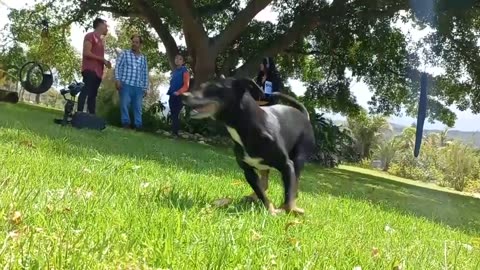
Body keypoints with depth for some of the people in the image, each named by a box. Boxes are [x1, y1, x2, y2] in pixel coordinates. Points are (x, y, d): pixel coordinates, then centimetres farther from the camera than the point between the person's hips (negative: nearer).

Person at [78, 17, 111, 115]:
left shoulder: (101, 40, 26)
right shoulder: (90, 36, 0)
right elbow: (87, 52, -11)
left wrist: (105, 62, 8)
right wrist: (103, 59, -11)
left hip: (97, 71, 9)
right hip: (90, 70, -9)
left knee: (93, 95, 5)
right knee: (86, 92, -16)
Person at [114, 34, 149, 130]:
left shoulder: (143, 58, 17)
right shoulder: (124, 53, 9)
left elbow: (145, 74, 17)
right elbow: (118, 67, 2)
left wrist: (145, 88, 12)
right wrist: (117, 79, -10)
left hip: (138, 87, 2)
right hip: (125, 84, -2)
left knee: (138, 106, 1)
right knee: (125, 104, -5)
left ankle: (138, 124, 4)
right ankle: (126, 122, 3)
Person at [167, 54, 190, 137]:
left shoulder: (184, 71, -6)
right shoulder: (174, 71, 17)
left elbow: (186, 86, -13)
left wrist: (178, 92, -25)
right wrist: (169, 91, 11)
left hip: (179, 96, -7)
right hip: (172, 96, 7)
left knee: (176, 115, -9)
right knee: (172, 114, 9)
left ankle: (175, 132, -6)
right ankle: (173, 131, 15)